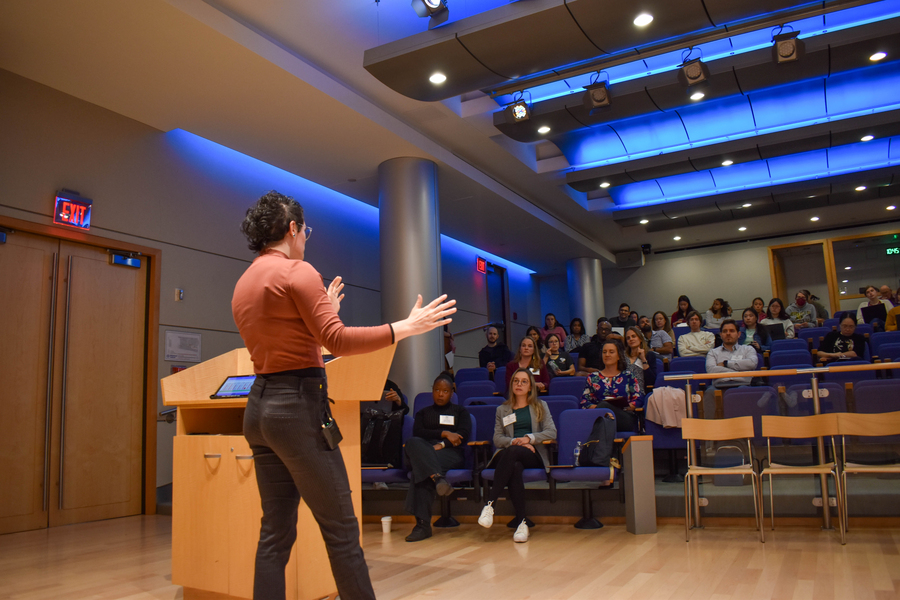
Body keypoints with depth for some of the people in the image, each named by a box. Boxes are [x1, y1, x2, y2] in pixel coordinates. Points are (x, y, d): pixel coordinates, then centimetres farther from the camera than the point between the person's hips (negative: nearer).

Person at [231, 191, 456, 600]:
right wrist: (407, 327, -12)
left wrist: (321, 312, 31)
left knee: (276, 531, 12)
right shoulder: (297, 271, -9)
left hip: (259, 406, 9)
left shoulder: (243, 284, 16)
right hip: (298, 405, -9)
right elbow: (337, 341, -16)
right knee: (340, 528, 0)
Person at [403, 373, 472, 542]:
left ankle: (423, 524, -44)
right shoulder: (423, 413, 31)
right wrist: (444, 434, -5)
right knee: (412, 443, -38)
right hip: (424, 451, 2)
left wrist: (441, 445, -12)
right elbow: (417, 433, 8)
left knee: (420, 469, -38)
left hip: (451, 454, -2)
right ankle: (437, 478, -57)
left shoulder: (460, 411, 25)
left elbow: (464, 435, 5)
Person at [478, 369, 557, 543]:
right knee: (515, 467, -39)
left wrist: (529, 438, -11)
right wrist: (515, 441, -10)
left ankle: (490, 504, -43)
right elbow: (497, 439, 10)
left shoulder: (541, 406, 21)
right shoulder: (502, 410, 24)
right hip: (508, 454, 1)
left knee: (512, 452, -38)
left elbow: (552, 432, 5)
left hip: (533, 456, -1)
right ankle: (522, 521, -38)